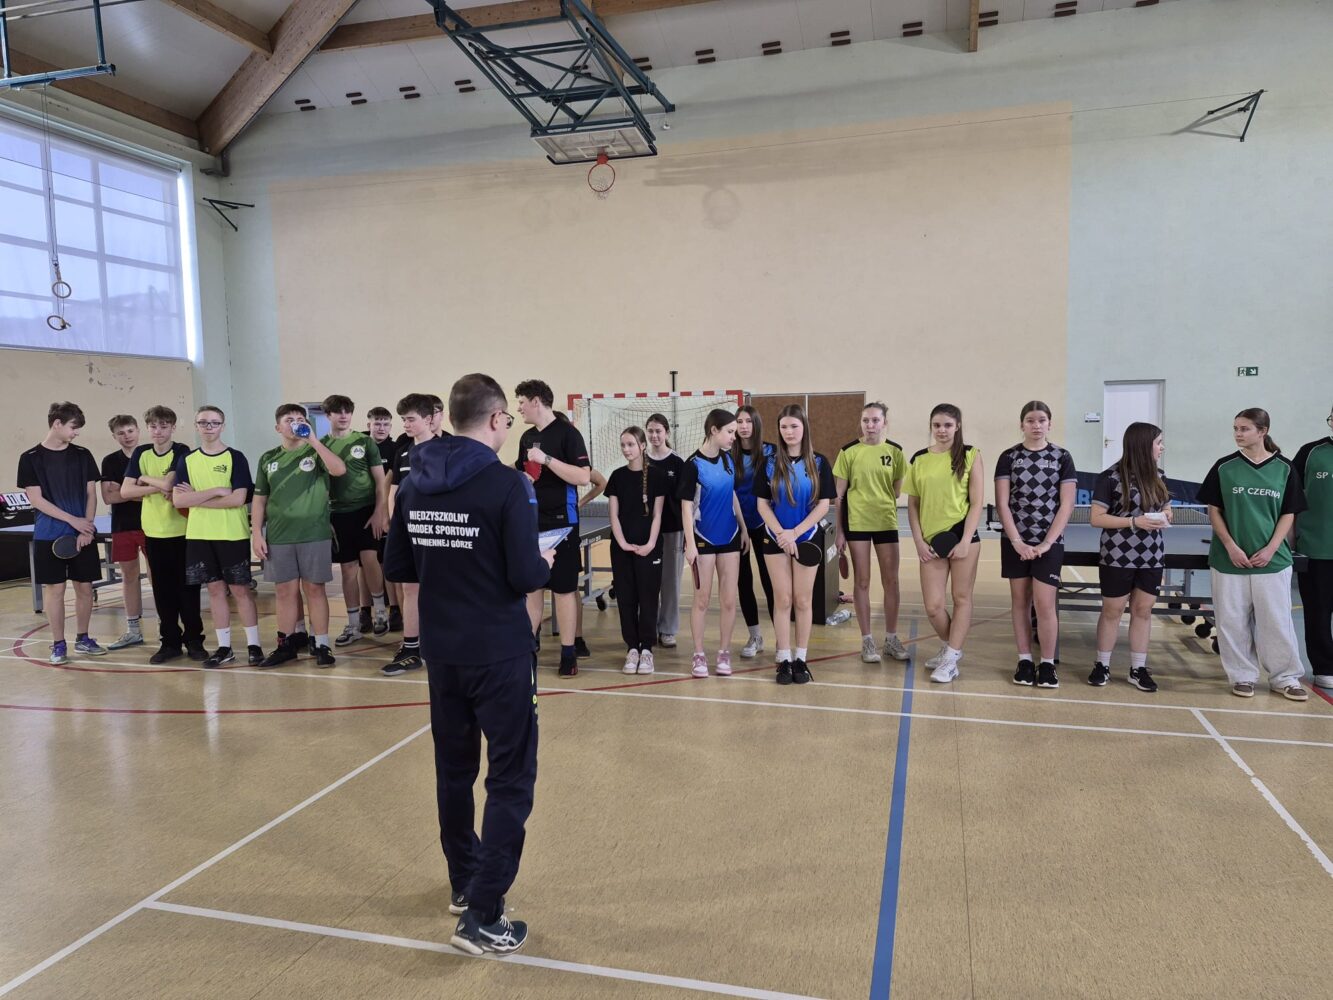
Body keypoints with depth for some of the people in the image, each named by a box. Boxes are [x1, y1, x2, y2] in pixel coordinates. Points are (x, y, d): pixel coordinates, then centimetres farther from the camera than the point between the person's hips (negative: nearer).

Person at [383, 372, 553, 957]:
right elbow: (525, 576, -18)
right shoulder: (507, 484, -16)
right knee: (510, 780, 3)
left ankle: (464, 883, 36)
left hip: (441, 653, 7)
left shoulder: (414, 483, 2)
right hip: (499, 655, -6)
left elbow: (396, 567, 7)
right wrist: (546, 563, 2)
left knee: (454, 769, 19)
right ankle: (481, 917, 4)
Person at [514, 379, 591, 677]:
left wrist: (546, 459, -22)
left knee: (563, 588, 0)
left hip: (560, 523, -7)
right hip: (531, 522, 7)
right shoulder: (527, 437, 12)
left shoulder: (567, 432, -9)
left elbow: (583, 477, -18)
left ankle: (568, 653, 9)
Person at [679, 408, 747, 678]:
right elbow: (686, 506, -12)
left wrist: (743, 529, 13)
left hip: (729, 537, 5)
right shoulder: (693, 464, -12)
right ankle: (699, 655, 14)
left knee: (729, 600, 6)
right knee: (702, 599, 4)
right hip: (703, 538, -5)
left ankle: (724, 652, 18)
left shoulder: (727, 459, 5)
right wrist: (690, 544, -16)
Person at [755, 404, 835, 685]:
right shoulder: (769, 463, 0)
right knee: (782, 599, 2)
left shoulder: (818, 463, -2)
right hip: (776, 539, 0)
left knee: (803, 600, 4)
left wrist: (795, 532, -14)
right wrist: (781, 533, -14)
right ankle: (784, 660, 9)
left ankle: (801, 659, 13)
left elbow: (824, 504, -5)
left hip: (807, 538, 0)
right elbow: (762, 504, -1)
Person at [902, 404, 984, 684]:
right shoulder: (919, 459, 6)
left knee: (961, 598, 6)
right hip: (931, 539, 2)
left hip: (962, 534, -2)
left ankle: (951, 660, 16)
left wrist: (965, 541, -11)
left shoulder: (970, 455, -1)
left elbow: (977, 502, -4)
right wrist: (919, 541, 0)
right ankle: (950, 646, 29)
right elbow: (913, 505, 8)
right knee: (933, 606, 1)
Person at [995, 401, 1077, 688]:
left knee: (1044, 603, -6)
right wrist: (1017, 541, -12)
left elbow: (1066, 504, -4)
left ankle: (1048, 665, 9)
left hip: (1049, 543, -1)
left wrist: (1047, 543, -11)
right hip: (1015, 542, 1)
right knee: (1020, 601, 7)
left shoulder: (1062, 457, 0)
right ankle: (1025, 661, 17)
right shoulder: (1008, 457, 1)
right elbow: (1002, 503, -3)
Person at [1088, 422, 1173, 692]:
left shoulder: (1157, 476, 7)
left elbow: (1167, 509, 20)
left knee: (1143, 611, 9)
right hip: (1118, 557, -5)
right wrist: (1135, 522, -21)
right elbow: (1096, 518, -13)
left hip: (1151, 558, 5)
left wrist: (1165, 517, -4)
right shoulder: (1111, 477, -11)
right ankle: (1102, 665, 18)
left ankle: (1138, 668, 18)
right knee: (1112, 611, 5)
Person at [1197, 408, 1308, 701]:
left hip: (1272, 560, 0)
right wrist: (1231, 547, -9)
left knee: (1277, 620, 5)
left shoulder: (1284, 469, 0)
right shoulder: (1224, 467, -1)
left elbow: (1288, 514, 3)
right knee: (1233, 620, 5)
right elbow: (1214, 511, 1)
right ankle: (1243, 676, 19)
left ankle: (1286, 677, 21)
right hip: (1229, 559, 0)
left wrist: (1270, 549, -9)